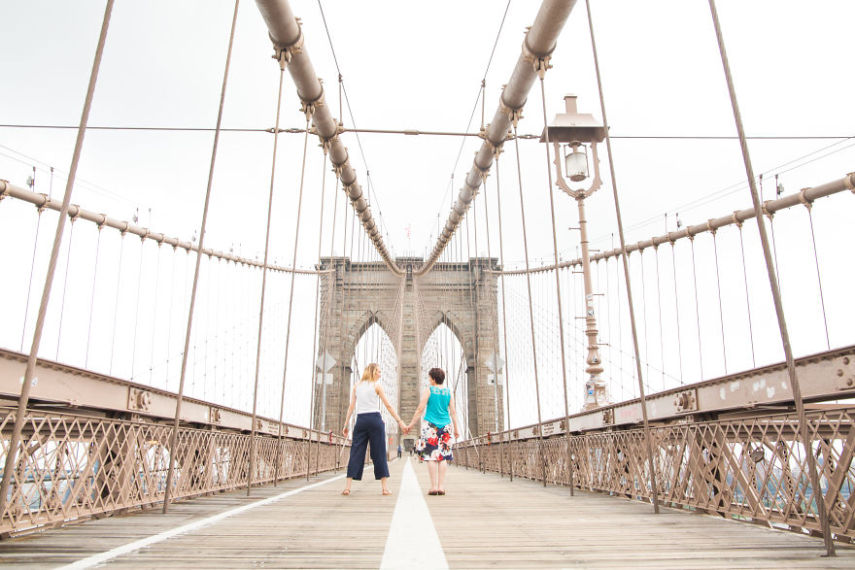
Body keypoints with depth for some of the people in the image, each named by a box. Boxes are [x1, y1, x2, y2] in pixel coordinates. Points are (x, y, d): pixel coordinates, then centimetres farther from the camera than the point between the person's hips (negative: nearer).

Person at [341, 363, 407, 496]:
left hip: (360, 420, 3)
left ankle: (347, 487, -2)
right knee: (379, 453, 2)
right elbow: (388, 406, -2)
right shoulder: (377, 386, 1)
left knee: (356, 453, 3)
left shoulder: (357, 386, 11)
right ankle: (385, 487, 2)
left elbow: (351, 407, 6)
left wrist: (346, 424, 9)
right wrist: (400, 422, -1)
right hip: (375, 419, -3)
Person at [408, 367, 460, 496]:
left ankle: (434, 487, -4)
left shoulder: (428, 390, -1)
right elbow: (453, 412, 6)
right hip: (445, 426, 3)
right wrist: (456, 429, 11)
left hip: (430, 426, -3)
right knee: (443, 456, 5)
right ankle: (441, 486, 3)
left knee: (431, 456, -1)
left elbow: (420, 409, -3)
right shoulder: (449, 392, 8)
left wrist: (411, 424, 3)